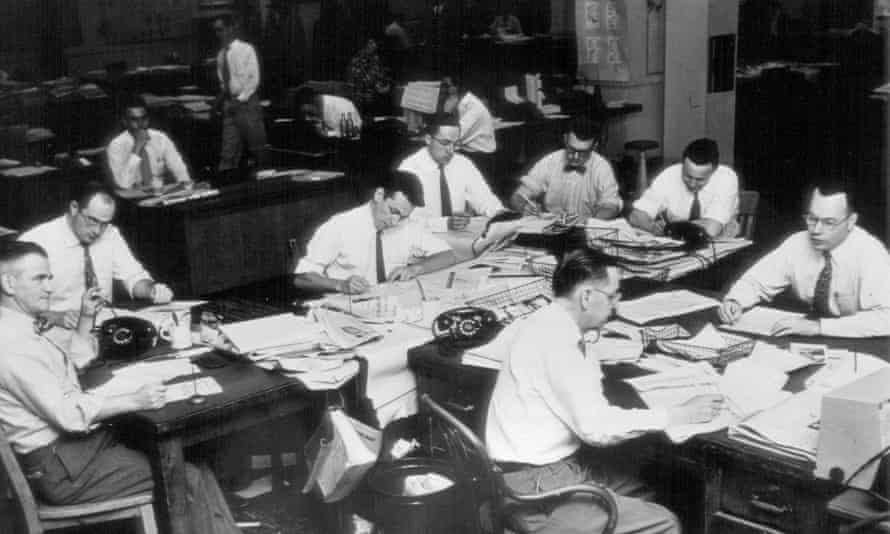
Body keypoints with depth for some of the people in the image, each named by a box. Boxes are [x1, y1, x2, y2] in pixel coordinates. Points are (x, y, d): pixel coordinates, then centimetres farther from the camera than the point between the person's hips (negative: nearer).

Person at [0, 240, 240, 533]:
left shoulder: (24, 328, 13)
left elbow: (74, 363, 31)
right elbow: (67, 412, -24)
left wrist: (86, 318, 19)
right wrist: (135, 400, -25)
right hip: (61, 467, -10)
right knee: (192, 481, -14)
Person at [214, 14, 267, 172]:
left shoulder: (246, 49, -5)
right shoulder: (221, 54, 8)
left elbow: (254, 79, -8)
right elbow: (222, 81, 16)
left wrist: (240, 99, -12)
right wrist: (222, 97, 0)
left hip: (247, 101, -4)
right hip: (229, 103, 4)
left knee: (255, 142, 2)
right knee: (229, 143, 0)